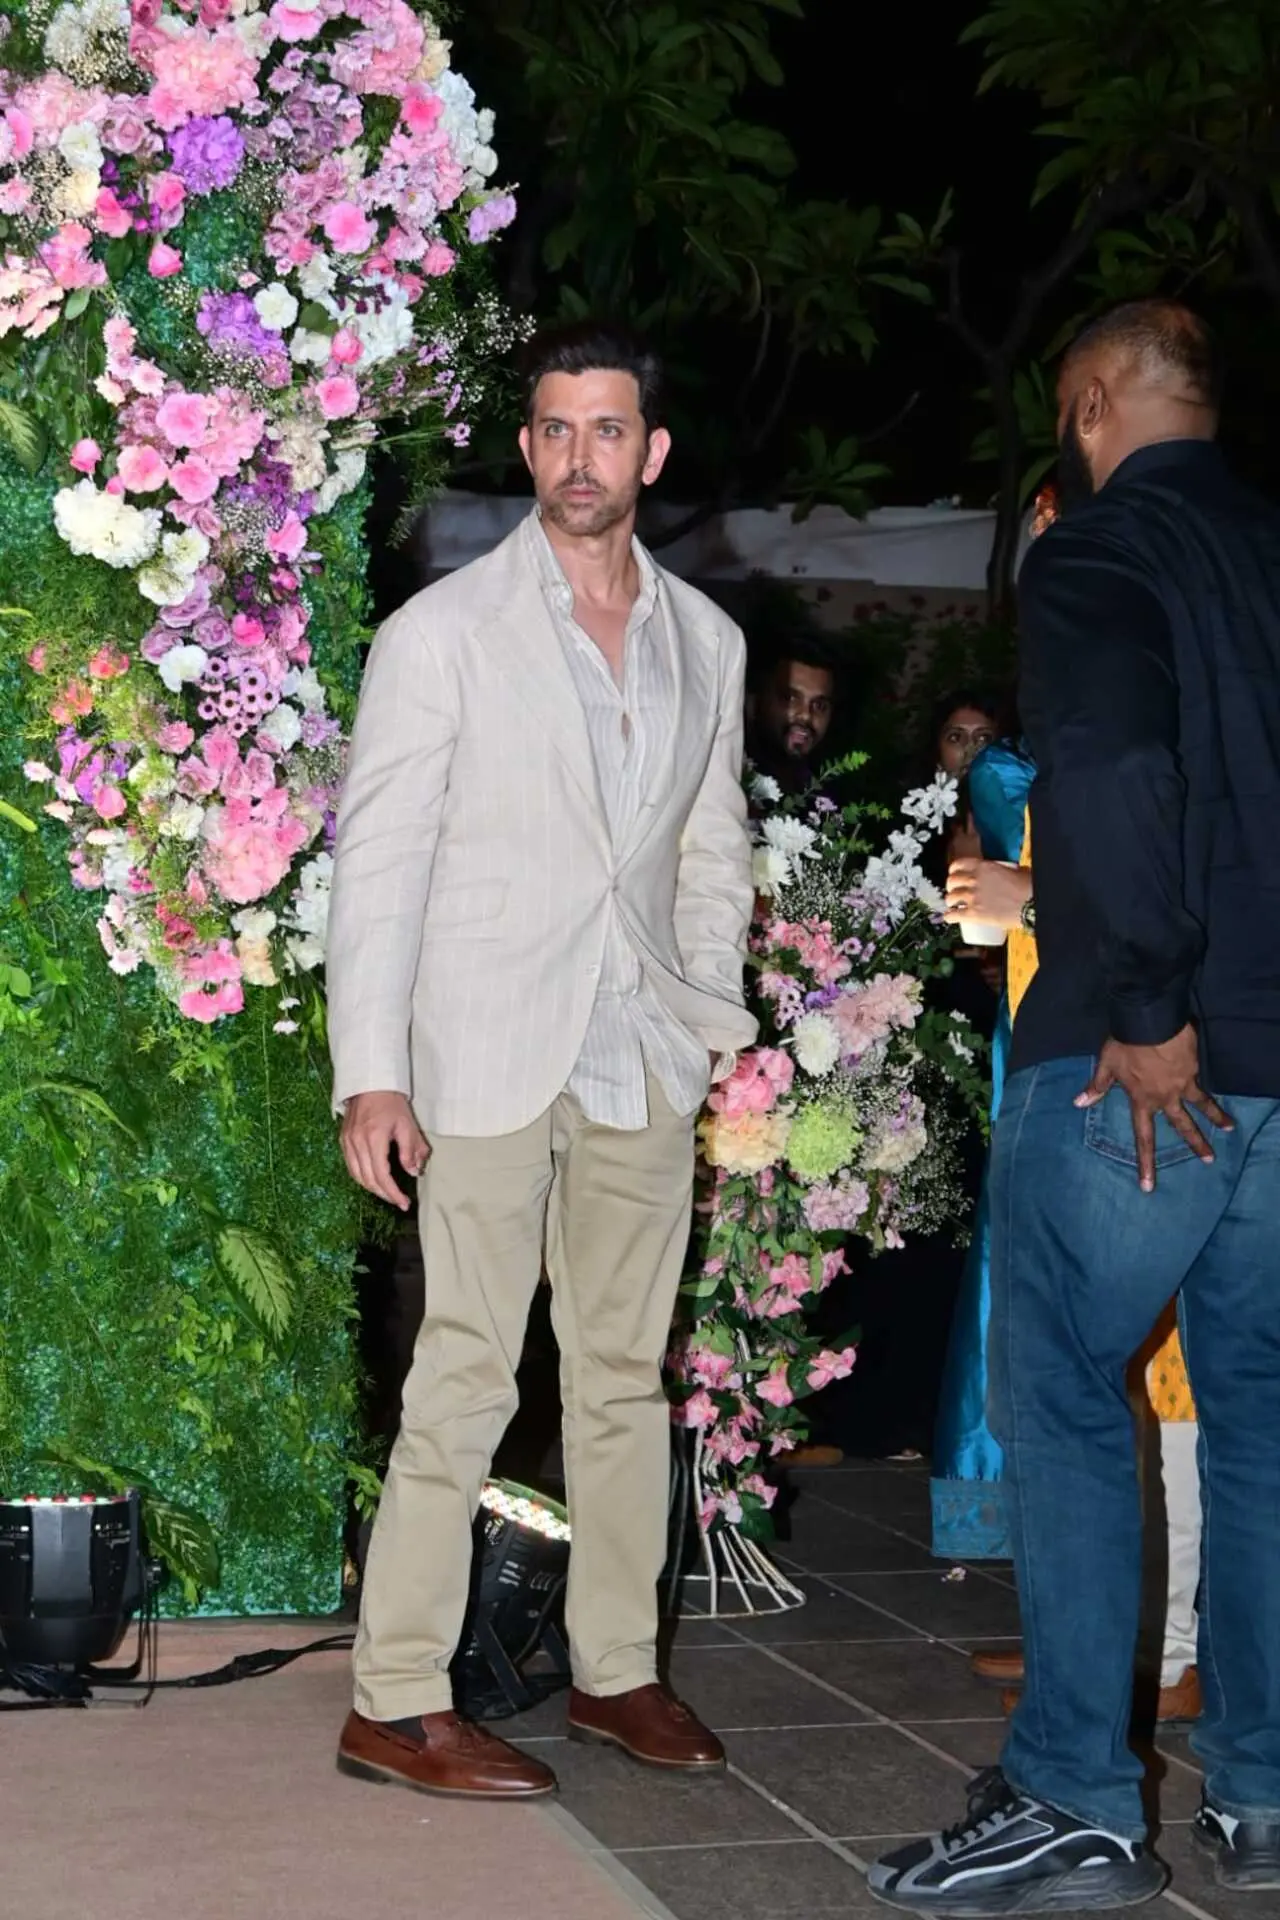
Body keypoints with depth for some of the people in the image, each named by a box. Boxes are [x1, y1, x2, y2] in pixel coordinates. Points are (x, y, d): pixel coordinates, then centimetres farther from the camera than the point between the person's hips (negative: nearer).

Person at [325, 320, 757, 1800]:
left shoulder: (704, 641, 11)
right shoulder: (442, 633, -3)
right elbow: (378, 859, -5)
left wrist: (717, 1033, 8)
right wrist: (371, 1074, -11)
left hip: (643, 1064, 5)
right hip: (490, 1055, -5)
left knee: (626, 1374, 10)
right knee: (466, 1376, -6)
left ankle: (615, 1671, 21)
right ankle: (395, 1704, 0)